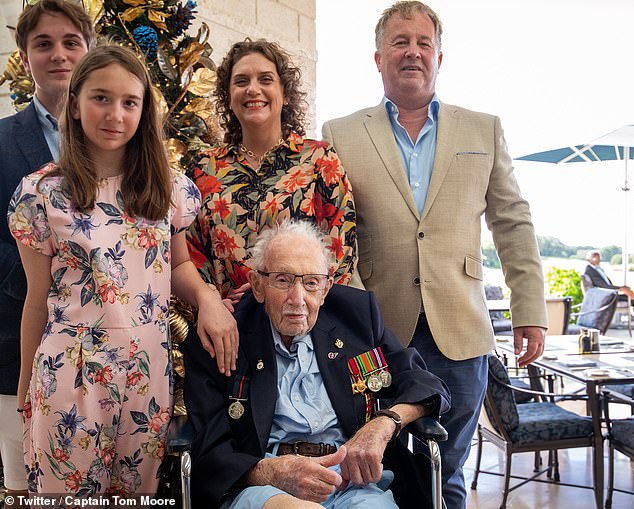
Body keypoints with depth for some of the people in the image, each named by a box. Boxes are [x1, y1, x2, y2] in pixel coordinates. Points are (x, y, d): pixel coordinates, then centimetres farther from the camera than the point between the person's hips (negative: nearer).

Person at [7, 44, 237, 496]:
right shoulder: (42, 193, -4)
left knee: (141, 488, 15)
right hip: (69, 372, -2)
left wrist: (207, 296, -10)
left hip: (150, 370, 2)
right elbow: (38, 298, 2)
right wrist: (26, 387, 9)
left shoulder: (171, 188, 1)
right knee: (69, 490, 11)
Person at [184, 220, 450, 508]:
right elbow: (208, 454, -1)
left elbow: (427, 386, 12)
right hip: (258, 484, -2)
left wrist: (382, 426, -9)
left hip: (350, 480, 3)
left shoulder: (357, 314, 11)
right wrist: (273, 472, -21)